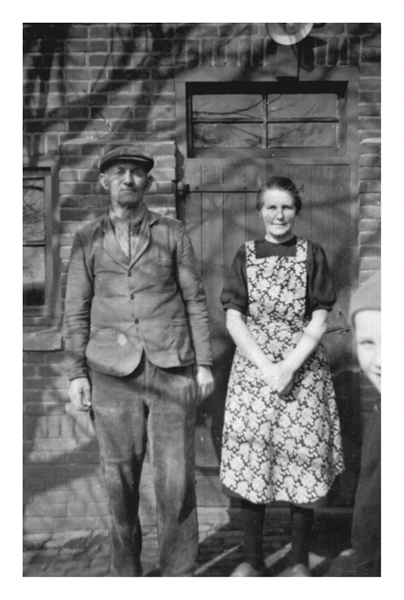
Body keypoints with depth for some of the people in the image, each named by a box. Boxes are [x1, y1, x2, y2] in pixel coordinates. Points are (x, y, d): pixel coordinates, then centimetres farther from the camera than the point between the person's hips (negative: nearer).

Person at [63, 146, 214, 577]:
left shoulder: (172, 233, 5)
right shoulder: (87, 239, 6)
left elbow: (194, 300, 5)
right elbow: (77, 311, 6)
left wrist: (204, 363, 0)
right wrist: (76, 373, 0)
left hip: (172, 369, 0)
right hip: (113, 373, 1)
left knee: (176, 477, 2)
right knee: (119, 477, 8)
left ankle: (177, 572, 21)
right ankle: (126, 570, 28)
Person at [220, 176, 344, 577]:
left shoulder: (312, 255, 4)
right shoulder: (245, 256, 5)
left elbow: (319, 318, -2)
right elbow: (233, 319, -1)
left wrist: (288, 367, -13)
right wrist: (266, 367, -12)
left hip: (304, 370, 0)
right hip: (252, 369, 1)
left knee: (303, 460, 4)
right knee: (251, 461, 4)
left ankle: (299, 561, 22)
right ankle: (251, 558, 22)